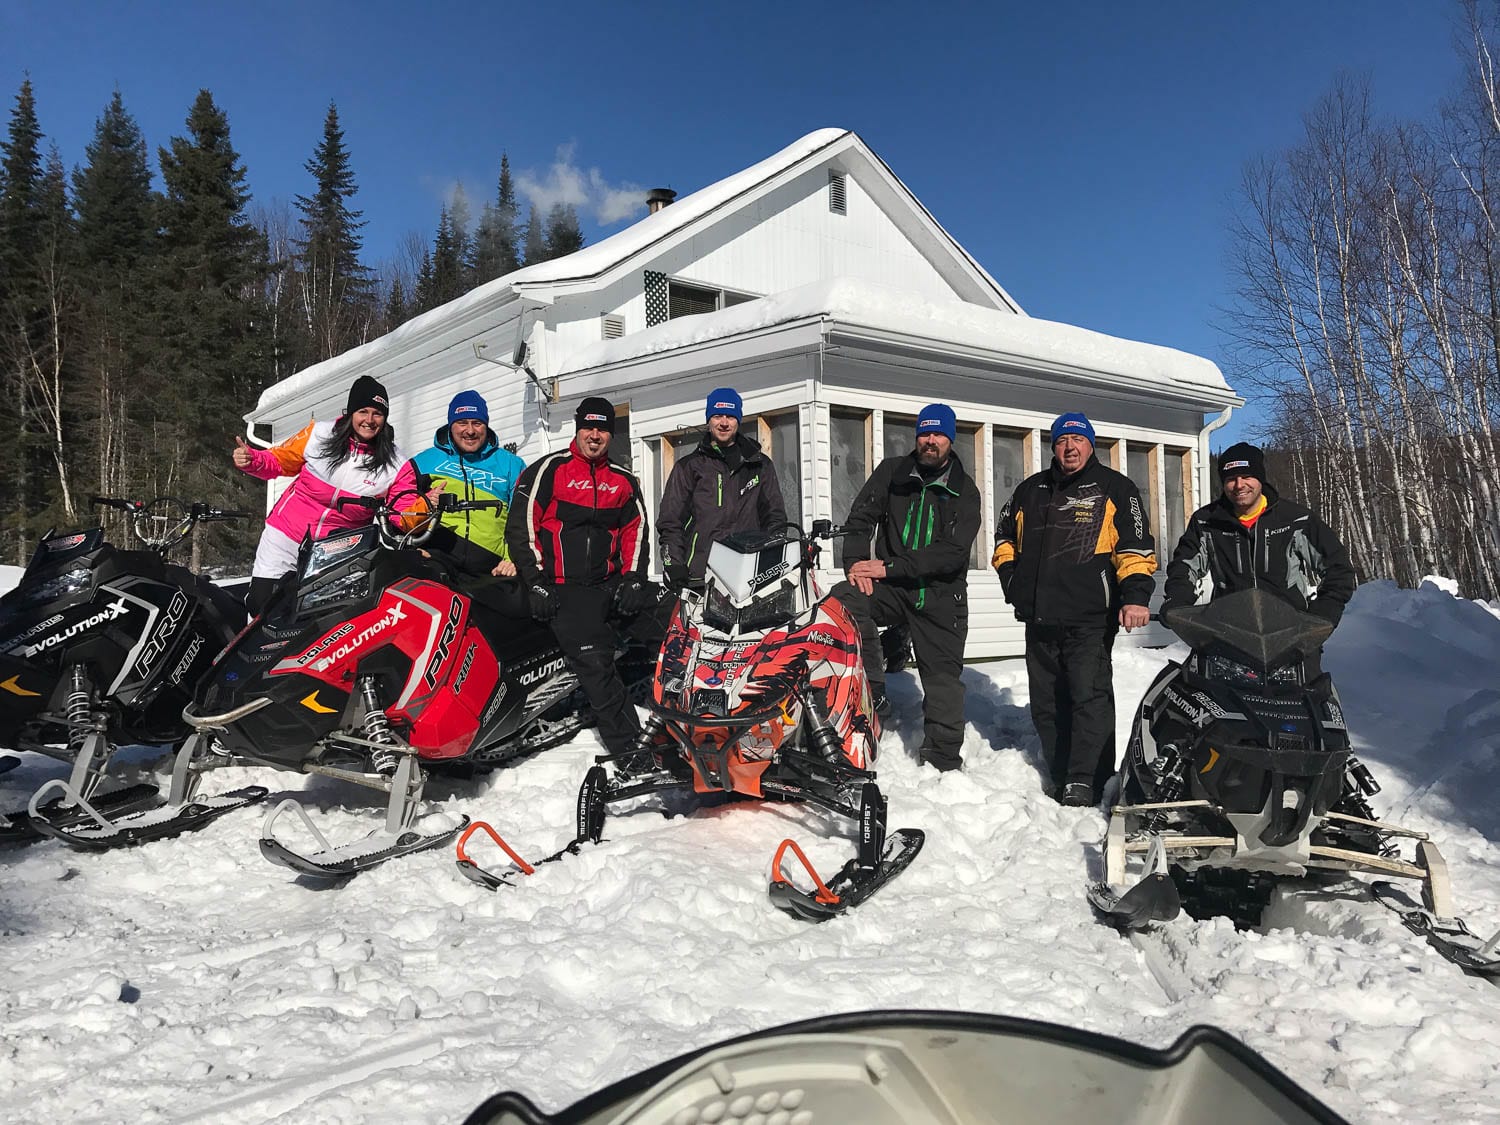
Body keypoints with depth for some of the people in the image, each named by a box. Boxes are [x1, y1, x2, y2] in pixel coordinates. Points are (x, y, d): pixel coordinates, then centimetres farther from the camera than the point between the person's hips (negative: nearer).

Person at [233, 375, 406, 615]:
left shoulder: (395, 463, -9)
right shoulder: (319, 434, -6)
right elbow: (278, 461, 5)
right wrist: (251, 460, -14)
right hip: (285, 536, 1)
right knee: (261, 604, 0)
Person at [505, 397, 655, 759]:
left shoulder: (623, 481, 16)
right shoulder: (549, 469, 2)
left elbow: (635, 530, 18)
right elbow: (520, 525, -3)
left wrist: (632, 578, 2)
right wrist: (536, 581, -9)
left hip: (609, 584, 6)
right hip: (564, 590, -5)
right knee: (595, 664, -18)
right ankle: (627, 747, -15)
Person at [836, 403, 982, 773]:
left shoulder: (964, 491, 0)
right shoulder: (892, 472, 6)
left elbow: (954, 552, -12)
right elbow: (860, 519, 2)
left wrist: (889, 567, -20)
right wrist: (856, 563, -19)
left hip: (941, 596, 0)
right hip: (891, 588, 1)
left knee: (943, 680, 2)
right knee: (843, 600, -29)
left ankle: (945, 763, 16)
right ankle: (872, 693, -19)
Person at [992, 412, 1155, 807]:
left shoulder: (1114, 488, 5)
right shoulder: (1030, 490, 17)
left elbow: (1136, 546, -2)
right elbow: (1004, 536, 28)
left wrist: (1135, 596, -15)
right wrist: (1011, 578, 13)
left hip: (1090, 619, -5)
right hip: (1038, 619, 5)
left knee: (1089, 696, -12)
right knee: (1046, 703, 7)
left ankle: (1084, 781, -9)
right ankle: (1060, 777, 17)